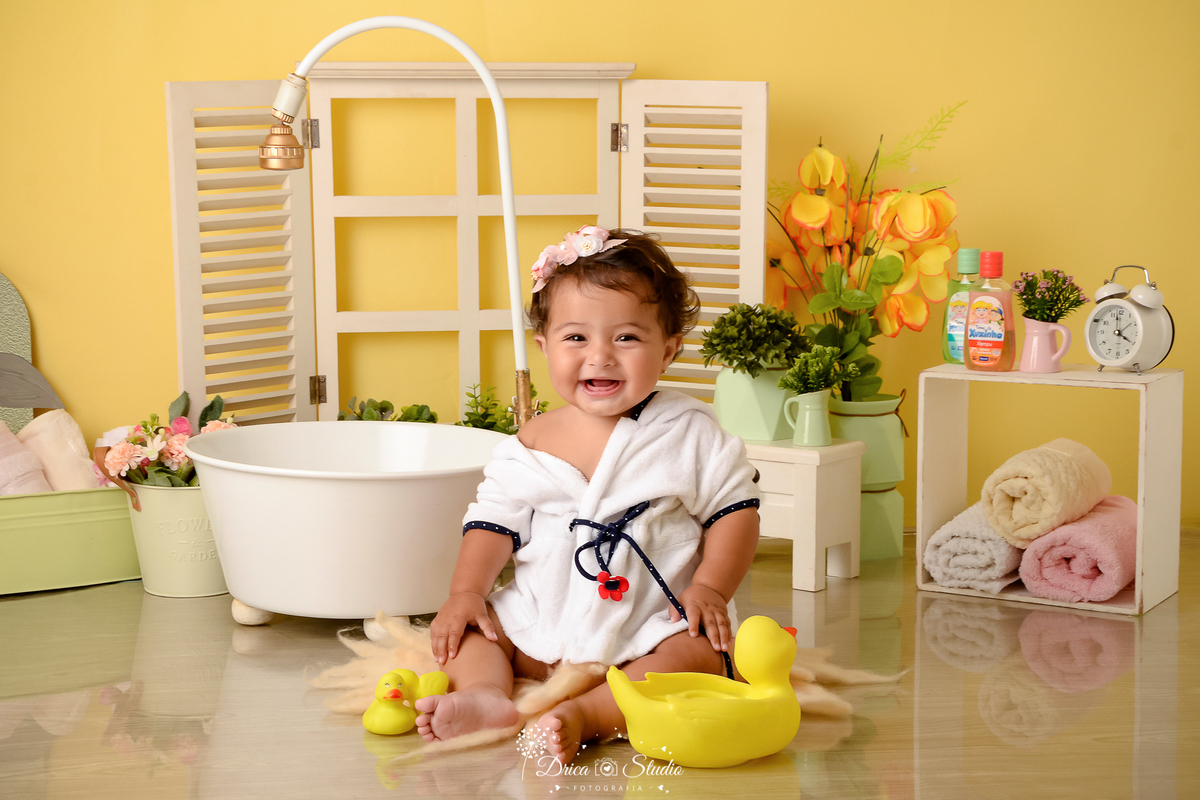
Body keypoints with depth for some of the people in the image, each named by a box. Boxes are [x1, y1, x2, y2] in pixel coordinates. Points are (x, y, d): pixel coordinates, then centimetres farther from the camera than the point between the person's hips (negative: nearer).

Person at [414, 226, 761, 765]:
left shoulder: (687, 432, -4)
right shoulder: (534, 442, 2)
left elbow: (735, 509, -1)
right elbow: (495, 519, 5)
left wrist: (710, 588, -13)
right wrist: (467, 591, -9)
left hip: (655, 626, -3)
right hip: (543, 621, 3)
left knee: (699, 655, -31)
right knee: (465, 629, -9)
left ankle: (584, 716, -41)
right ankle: (486, 694, -35)